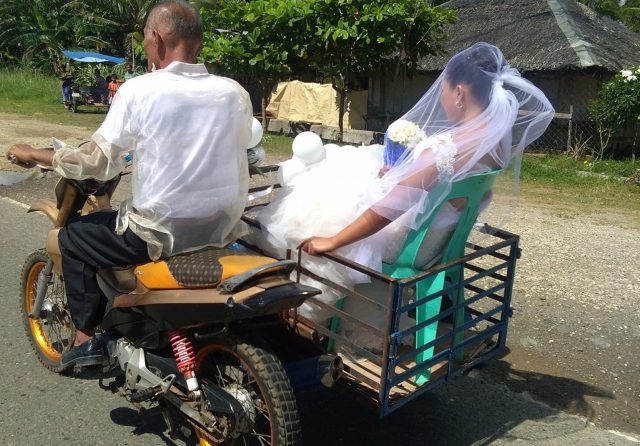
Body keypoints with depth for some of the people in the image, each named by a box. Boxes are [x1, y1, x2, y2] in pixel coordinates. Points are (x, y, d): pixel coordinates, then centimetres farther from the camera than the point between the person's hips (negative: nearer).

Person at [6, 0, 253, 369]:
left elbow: (98, 161, -10)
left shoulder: (139, 90, -13)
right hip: (223, 229, 6)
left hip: (161, 233, -5)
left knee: (73, 238, 21)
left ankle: (87, 338, 23)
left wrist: (35, 155, 8)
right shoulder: (236, 92, -1)